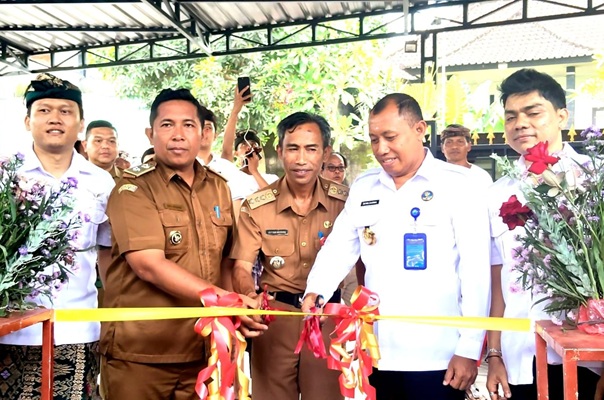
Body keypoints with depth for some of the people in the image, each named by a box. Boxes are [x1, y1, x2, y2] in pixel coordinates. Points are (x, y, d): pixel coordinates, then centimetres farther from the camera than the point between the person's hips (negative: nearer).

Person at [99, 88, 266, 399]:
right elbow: (149, 266, -21)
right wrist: (225, 300, -24)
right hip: (139, 352, -4)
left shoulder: (219, 188, 7)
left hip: (202, 349, 5)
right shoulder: (134, 189, -9)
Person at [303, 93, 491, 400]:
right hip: (376, 353, 4)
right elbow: (338, 248, 6)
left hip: (437, 356, -4)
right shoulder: (362, 188, 7)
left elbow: (475, 271, -8)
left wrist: (469, 349, -10)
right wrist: (315, 292, -12)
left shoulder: (458, 185, -6)